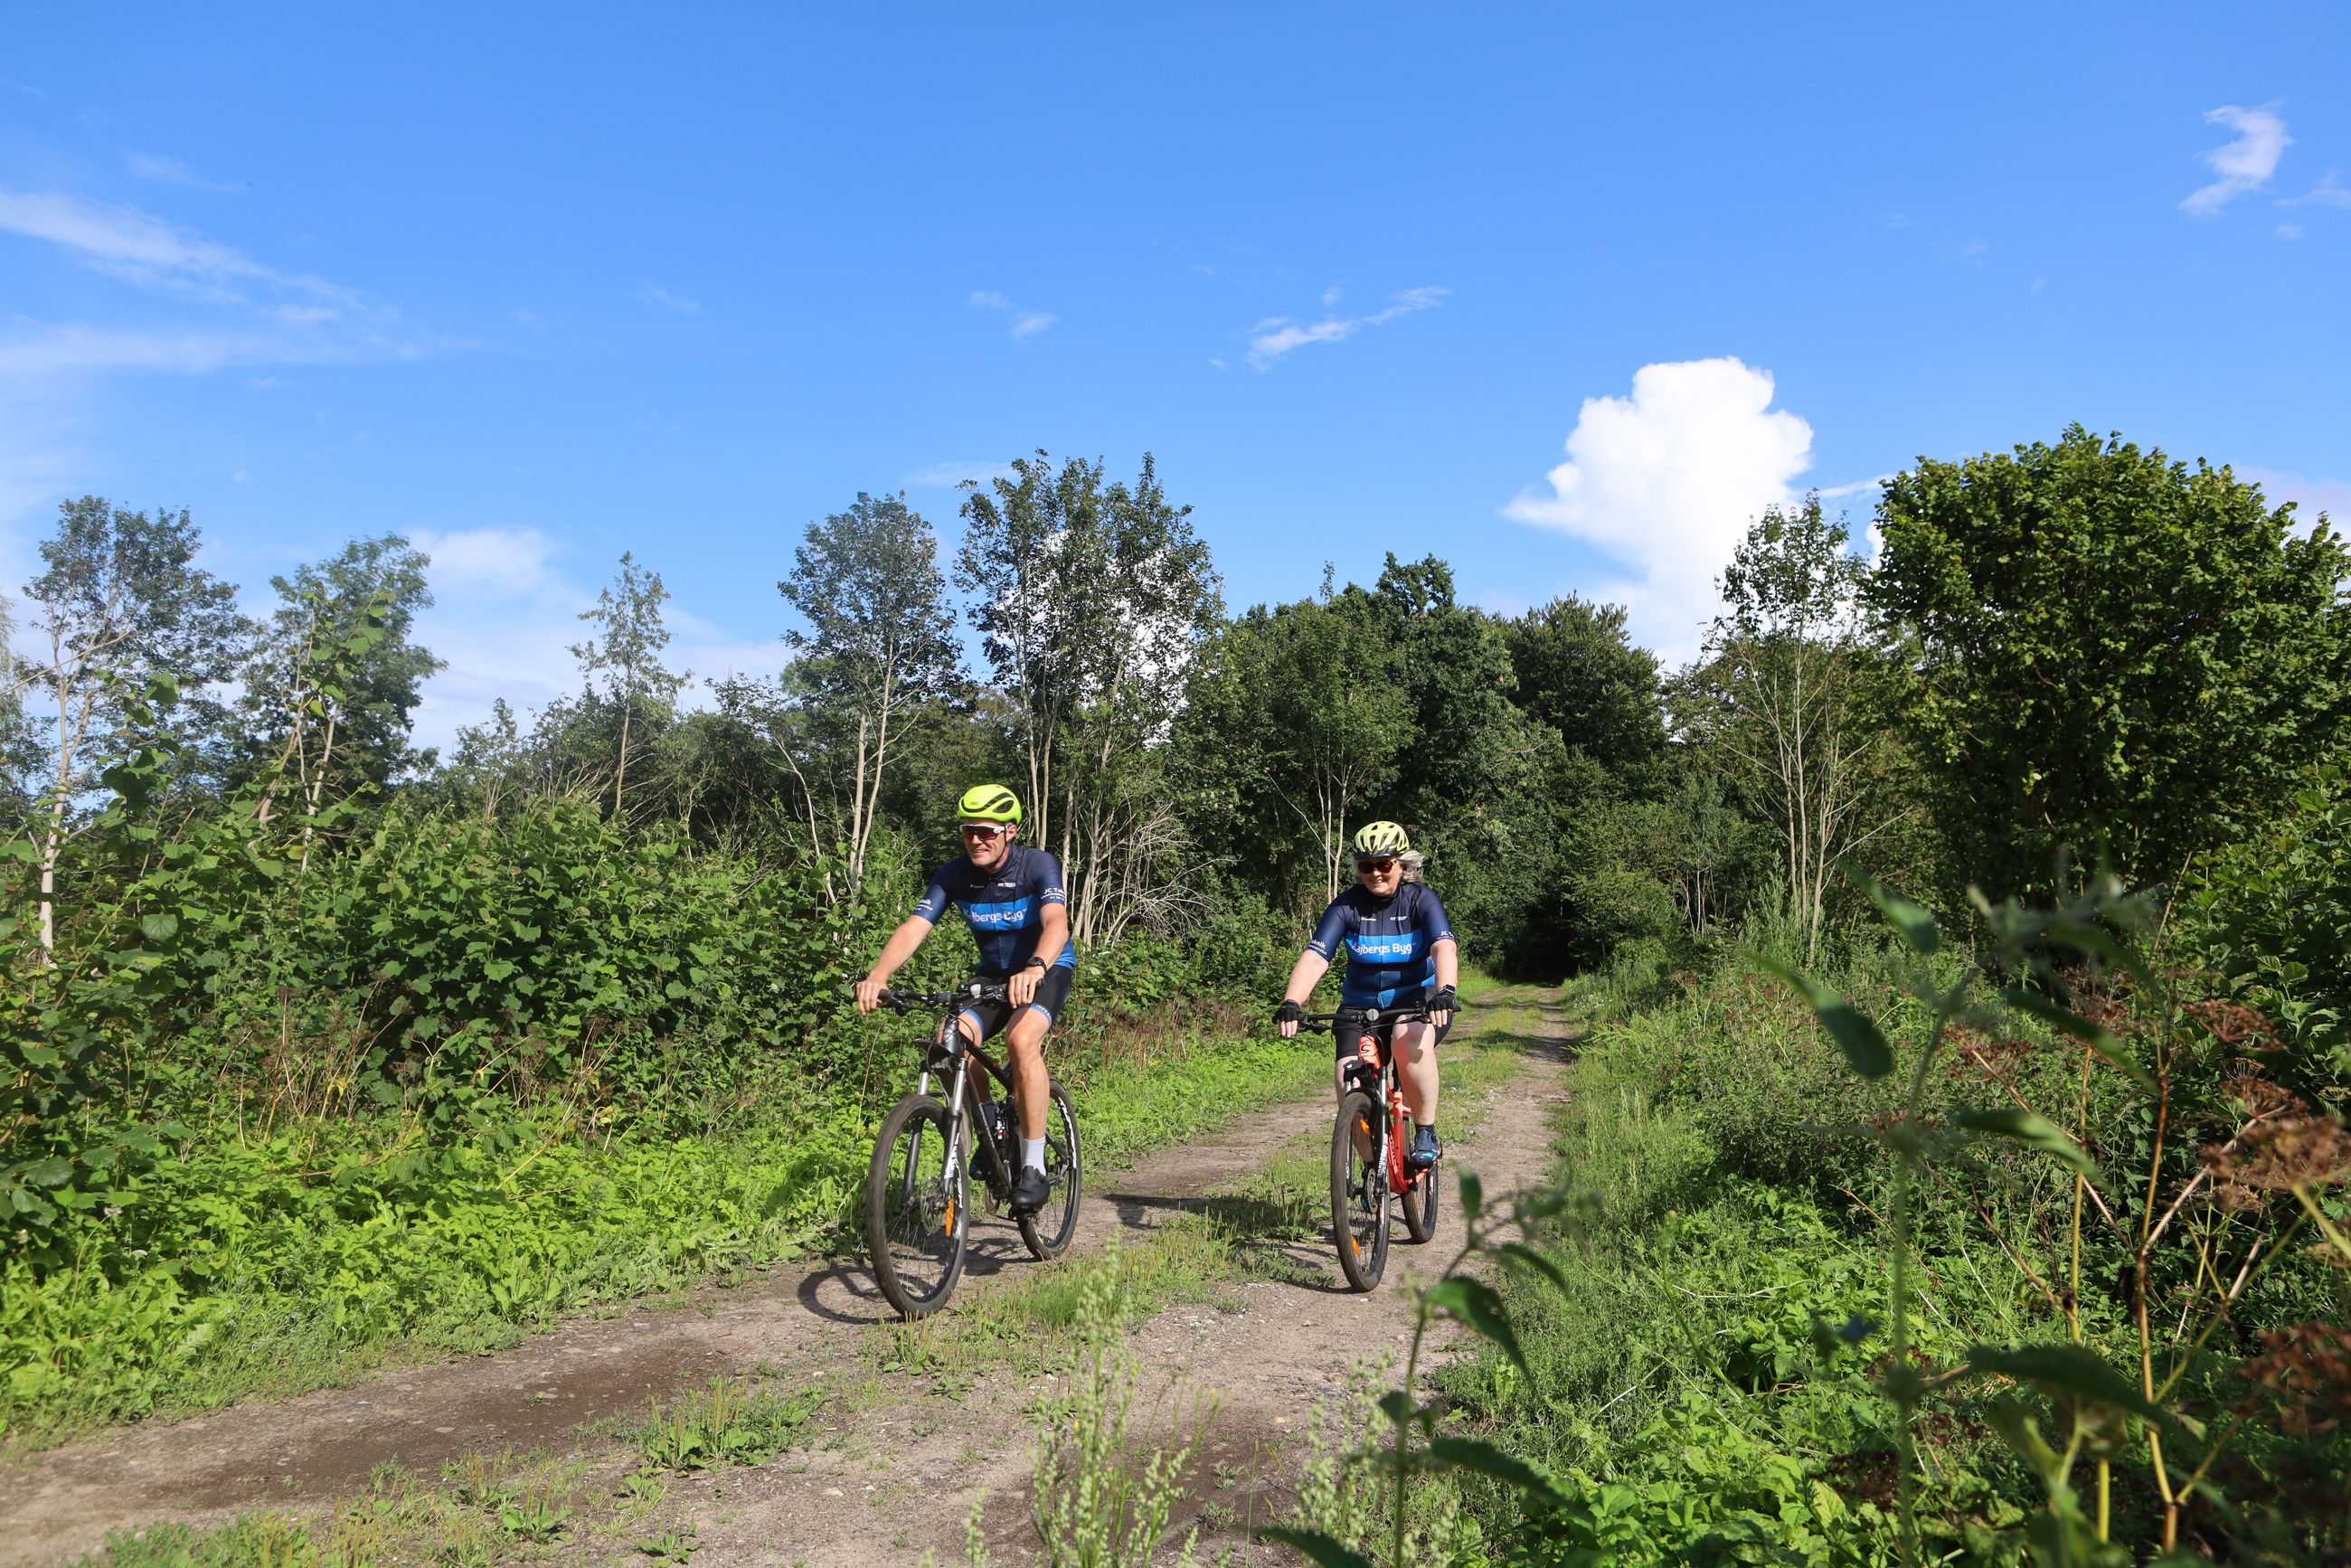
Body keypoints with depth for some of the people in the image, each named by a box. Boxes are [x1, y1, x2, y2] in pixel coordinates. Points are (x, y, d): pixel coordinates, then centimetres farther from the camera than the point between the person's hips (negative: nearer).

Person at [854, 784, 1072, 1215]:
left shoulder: (1038, 865, -24)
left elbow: (1057, 923, -41)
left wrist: (1034, 969, -62)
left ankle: (1033, 1167, -22)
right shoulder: (955, 874, -13)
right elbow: (914, 927, -24)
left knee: (1021, 1038, -33)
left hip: (1047, 967, -4)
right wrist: (877, 975, -43)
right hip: (994, 971, 4)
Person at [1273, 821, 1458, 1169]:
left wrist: (1445, 991, -47)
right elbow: (1314, 957, -19)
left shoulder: (1421, 899, -9)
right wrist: (1291, 1003, -36)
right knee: (1349, 1078, -22)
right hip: (1361, 1005, 2)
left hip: (1417, 998, -2)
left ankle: (1426, 1133, -15)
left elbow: (1444, 947, -26)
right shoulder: (1346, 906, -7)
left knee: (1410, 1040, -36)